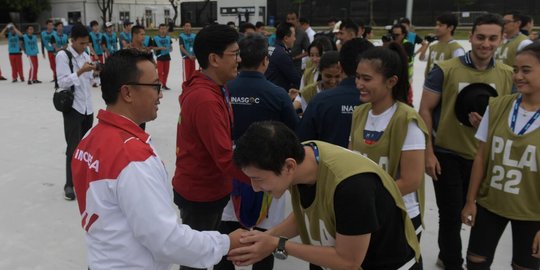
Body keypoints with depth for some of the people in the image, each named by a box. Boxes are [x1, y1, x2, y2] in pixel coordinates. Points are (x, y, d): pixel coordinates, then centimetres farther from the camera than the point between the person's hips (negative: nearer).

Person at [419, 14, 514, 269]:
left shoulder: (508, 75, -2)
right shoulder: (445, 70, -13)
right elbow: (425, 111, -9)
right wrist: (428, 152, -13)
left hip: (483, 157, 4)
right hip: (446, 155, -4)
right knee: (451, 214, 4)